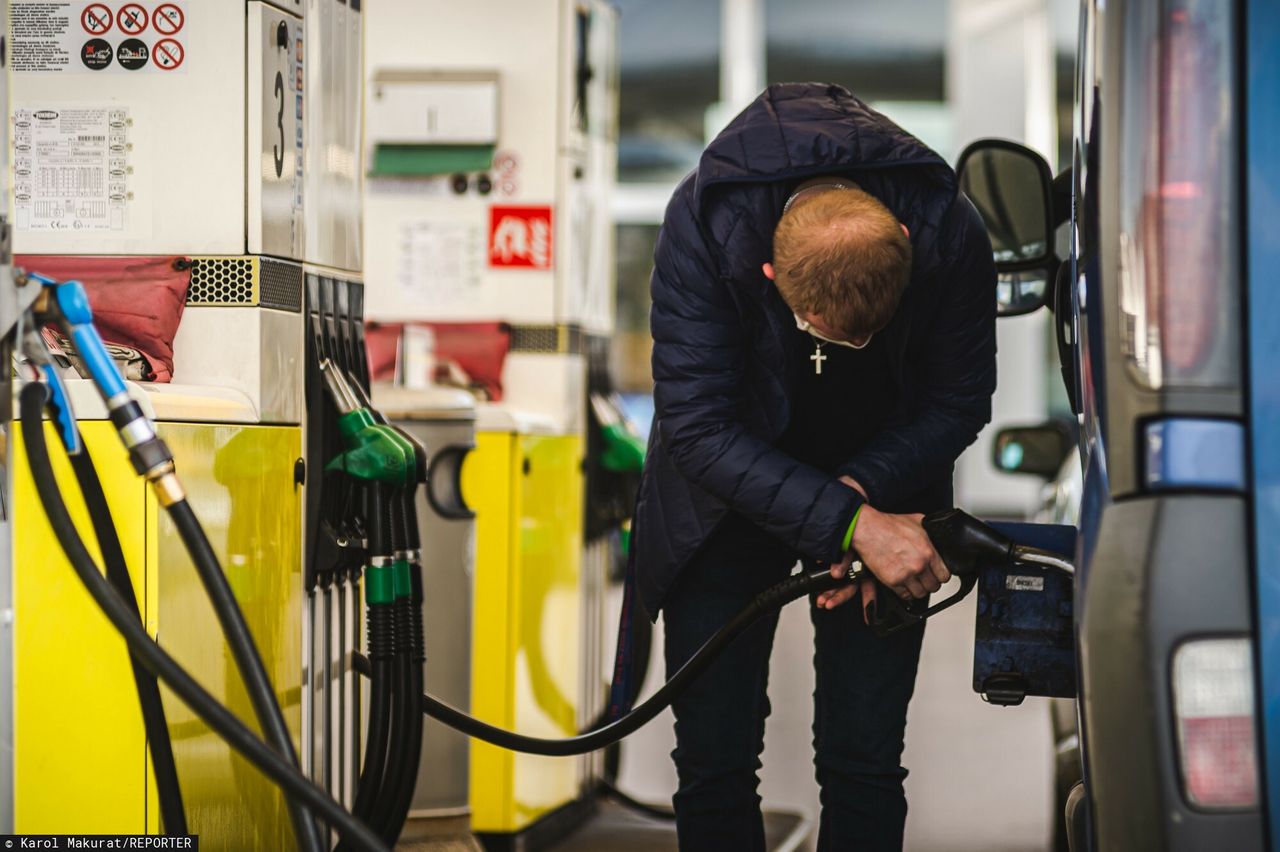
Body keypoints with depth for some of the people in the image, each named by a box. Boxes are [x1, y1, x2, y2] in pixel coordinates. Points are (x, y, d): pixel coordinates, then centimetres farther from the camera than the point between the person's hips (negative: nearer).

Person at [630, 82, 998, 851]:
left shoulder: (951, 233, -26)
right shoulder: (705, 224, -30)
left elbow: (959, 400, -9)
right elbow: (699, 427, -27)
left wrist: (863, 490, -25)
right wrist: (849, 524, -34)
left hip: (881, 492, 1)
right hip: (734, 494, -1)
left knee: (863, 763, -4)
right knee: (715, 761, -2)